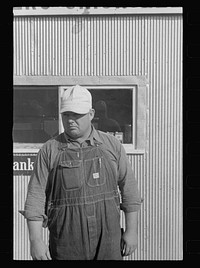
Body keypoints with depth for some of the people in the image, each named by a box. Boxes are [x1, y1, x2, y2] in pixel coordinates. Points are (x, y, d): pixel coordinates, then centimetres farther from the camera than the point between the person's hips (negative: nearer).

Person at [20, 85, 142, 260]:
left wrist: (131, 230, 3)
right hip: (66, 244, 0)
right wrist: (35, 240, -8)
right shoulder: (49, 150, -1)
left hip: (107, 239, 1)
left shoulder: (111, 145, 3)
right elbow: (36, 195, -2)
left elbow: (128, 187, 6)